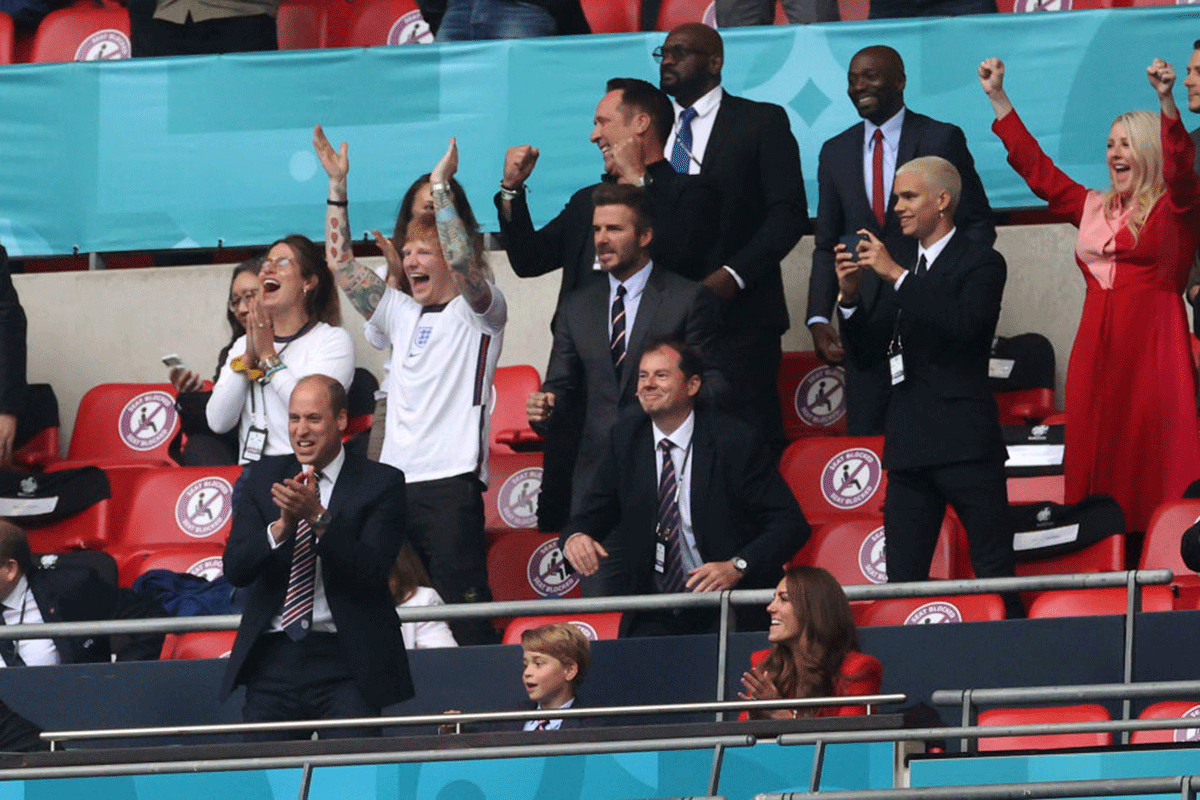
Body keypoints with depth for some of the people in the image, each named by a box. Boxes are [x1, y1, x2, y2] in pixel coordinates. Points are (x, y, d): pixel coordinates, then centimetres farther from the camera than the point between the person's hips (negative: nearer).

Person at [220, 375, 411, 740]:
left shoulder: (380, 483, 1)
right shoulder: (263, 477, 11)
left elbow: (372, 571, -11)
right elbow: (235, 568, 2)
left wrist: (319, 518, -21)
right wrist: (282, 525, -16)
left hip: (345, 659, -3)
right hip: (274, 658, 3)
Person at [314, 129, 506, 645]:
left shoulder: (477, 312, 3)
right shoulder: (402, 315, 21)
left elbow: (463, 264, -18)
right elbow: (340, 263, 21)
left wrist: (441, 187, -17)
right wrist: (337, 185, 14)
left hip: (451, 483, -6)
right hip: (395, 482, 6)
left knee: (465, 616, -11)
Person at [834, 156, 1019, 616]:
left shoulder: (980, 263, 1)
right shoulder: (898, 271, 19)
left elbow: (965, 323, -19)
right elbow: (866, 357, 18)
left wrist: (897, 276, -18)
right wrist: (850, 296, 2)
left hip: (964, 440, -6)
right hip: (910, 446, 6)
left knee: (994, 570, -8)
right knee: (902, 579, 1)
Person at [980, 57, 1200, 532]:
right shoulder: (1094, 209, 18)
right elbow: (1035, 168, 23)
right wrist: (998, 99, 23)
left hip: (1151, 341, -6)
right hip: (1098, 342, 6)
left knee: (1150, 454, -7)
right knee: (1094, 453, 1)